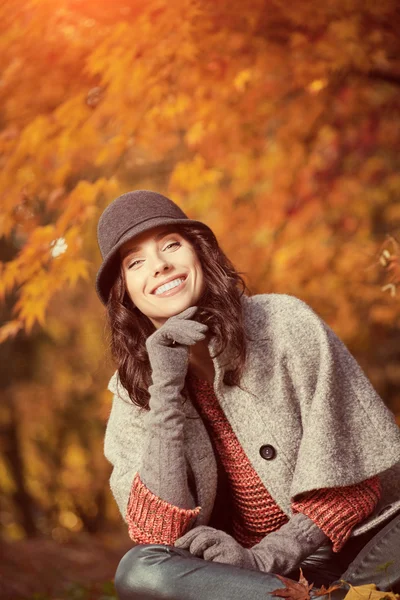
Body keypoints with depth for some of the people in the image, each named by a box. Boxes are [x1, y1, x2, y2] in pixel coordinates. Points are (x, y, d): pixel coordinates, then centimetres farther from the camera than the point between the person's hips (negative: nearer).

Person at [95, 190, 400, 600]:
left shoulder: (285, 323, -8)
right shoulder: (133, 389, -1)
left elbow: (353, 477, -7)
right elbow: (159, 536, -13)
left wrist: (261, 558, -16)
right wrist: (166, 389, -19)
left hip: (359, 547, -4)